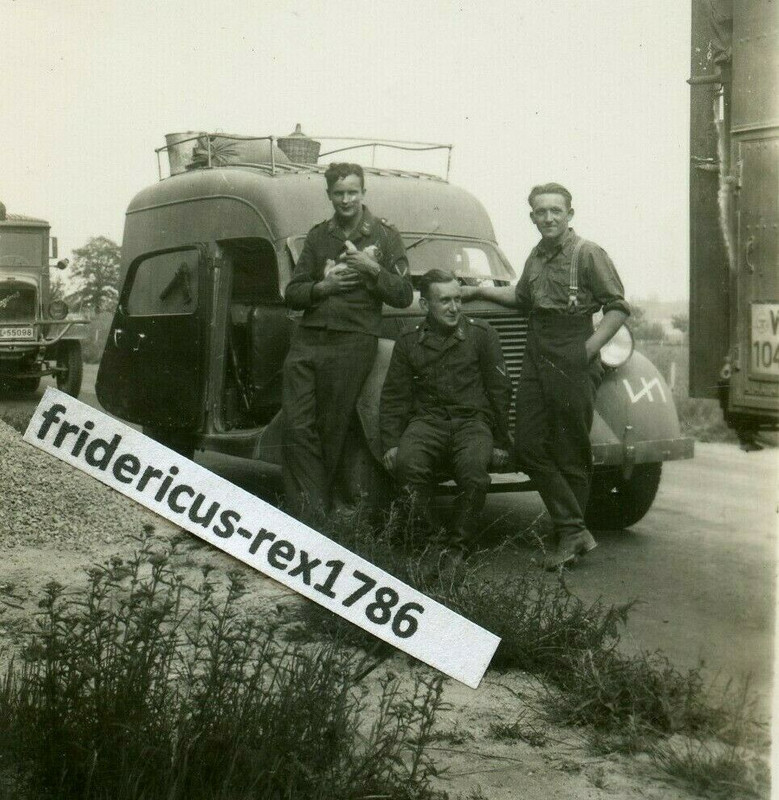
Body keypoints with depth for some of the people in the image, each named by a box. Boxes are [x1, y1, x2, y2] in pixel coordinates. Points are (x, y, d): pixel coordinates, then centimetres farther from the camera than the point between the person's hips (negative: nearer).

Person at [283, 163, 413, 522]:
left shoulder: (384, 236, 7)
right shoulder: (318, 236, 16)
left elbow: (404, 296, 1)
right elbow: (292, 294, 13)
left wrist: (373, 269, -13)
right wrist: (322, 286, -6)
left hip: (352, 343, -3)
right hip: (307, 340, 3)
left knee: (332, 431, -1)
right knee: (297, 428, -7)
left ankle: (316, 507, 11)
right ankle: (310, 513, -3)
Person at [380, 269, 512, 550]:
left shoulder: (481, 334, 5)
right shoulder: (408, 342, 10)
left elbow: (500, 390, 7)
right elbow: (393, 397, 12)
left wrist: (501, 442, 5)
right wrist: (390, 443, 0)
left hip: (472, 420, -1)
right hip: (427, 420, 1)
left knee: (474, 468, -33)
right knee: (407, 462, -32)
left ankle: (461, 545, -15)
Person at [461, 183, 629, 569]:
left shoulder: (588, 254, -5)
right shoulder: (536, 257, 16)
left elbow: (618, 307, -7)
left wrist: (589, 349, -14)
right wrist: (480, 291, 32)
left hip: (573, 364, -7)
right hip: (536, 360, 7)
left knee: (571, 454, -1)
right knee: (529, 449, -1)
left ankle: (570, 533, 11)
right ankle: (574, 531, 1)